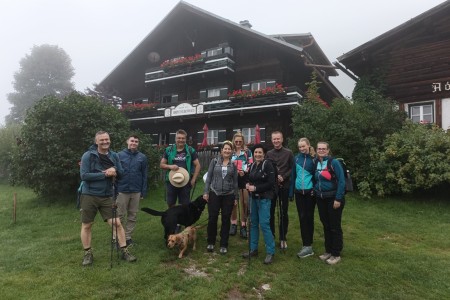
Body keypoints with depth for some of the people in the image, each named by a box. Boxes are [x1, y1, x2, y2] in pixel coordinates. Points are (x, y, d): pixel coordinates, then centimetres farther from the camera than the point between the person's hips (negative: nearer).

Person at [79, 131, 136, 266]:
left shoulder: (114, 156, 3)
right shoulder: (88, 156, -10)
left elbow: (121, 172, 7)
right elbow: (84, 175, -17)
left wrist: (114, 171, -16)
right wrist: (105, 174, -20)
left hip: (107, 197, 3)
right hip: (89, 196, -2)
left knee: (117, 223, 1)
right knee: (86, 225, 10)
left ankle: (124, 251, 13)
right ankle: (88, 253, 28)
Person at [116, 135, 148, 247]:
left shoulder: (142, 157, 1)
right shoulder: (120, 155, -3)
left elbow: (144, 175, 3)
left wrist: (144, 191, 0)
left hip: (136, 191, 2)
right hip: (122, 190, -2)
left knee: (132, 216, 11)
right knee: (120, 216, 7)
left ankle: (127, 237, 24)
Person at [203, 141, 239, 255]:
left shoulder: (233, 164, 4)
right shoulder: (214, 161, 1)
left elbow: (235, 181, 8)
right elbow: (208, 177, 2)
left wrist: (236, 197, 6)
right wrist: (206, 192, -5)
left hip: (228, 195, 1)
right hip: (214, 193, -1)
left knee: (226, 220, 6)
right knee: (212, 218, 3)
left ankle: (224, 245, 18)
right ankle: (211, 242, 22)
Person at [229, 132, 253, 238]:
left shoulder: (247, 151, 5)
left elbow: (251, 165, 0)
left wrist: (245, 172, -16)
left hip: (245, 179, -1)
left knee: (245, 203, 1)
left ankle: (243, 225, 10)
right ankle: (233, 223, 19)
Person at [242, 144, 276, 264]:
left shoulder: (268, 165, -10)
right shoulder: (252, 166, 10)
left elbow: (271, 183, -16)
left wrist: (256, 188, -19)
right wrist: (247, 185, -3)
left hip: (264, 199, -7)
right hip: (253, 198, 7)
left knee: (264, 224, -8)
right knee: (253, 223, 12)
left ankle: (270, 252, 6)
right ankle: (253, 249, 25)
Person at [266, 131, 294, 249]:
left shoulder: (289, 153, 1)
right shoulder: (268, 153, 7)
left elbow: (292, 168, -2)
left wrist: (283, 177, -14)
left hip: (284, 186, -2)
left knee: (284, 213, 6)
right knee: (270, 212, 7)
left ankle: (283, 238, 17)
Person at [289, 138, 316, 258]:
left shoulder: (314, 159, -4)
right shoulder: (296, 158, 6)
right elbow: (293, 175, 8)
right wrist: (291, 192, 6)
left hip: (310, 192, -3)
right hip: (299, 192, 3)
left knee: (308, 217, 4)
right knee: (302, 217, 7)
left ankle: (308, 246, 11)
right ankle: (306, 244, 18)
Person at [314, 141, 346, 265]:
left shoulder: (334, 162, -13)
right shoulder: (316, 163, 5)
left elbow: (341, 181, -15)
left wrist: (338, 199, -18)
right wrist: (315, 190, 4)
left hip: (333, 199, -6)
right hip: (321, 199, 6)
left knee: (335, 227, 4)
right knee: (326, 226, 15)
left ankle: (336, 254, 16)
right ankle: (328, 251, 28)